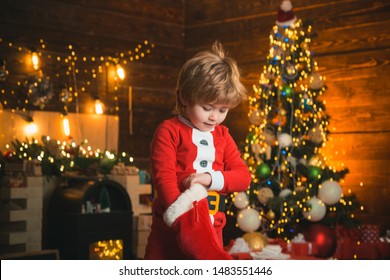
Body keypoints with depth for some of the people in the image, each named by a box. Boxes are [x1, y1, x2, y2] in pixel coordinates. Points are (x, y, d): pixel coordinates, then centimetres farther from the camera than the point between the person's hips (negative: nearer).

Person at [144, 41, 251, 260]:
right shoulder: (169, 131, -5)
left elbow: (244, 176, 6)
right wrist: (183, 218, -27)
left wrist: (213, 178, -15)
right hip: (172, 229, -4)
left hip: (210, 232, 5)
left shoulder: (223, 136, 13)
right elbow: (164, 177, -15)